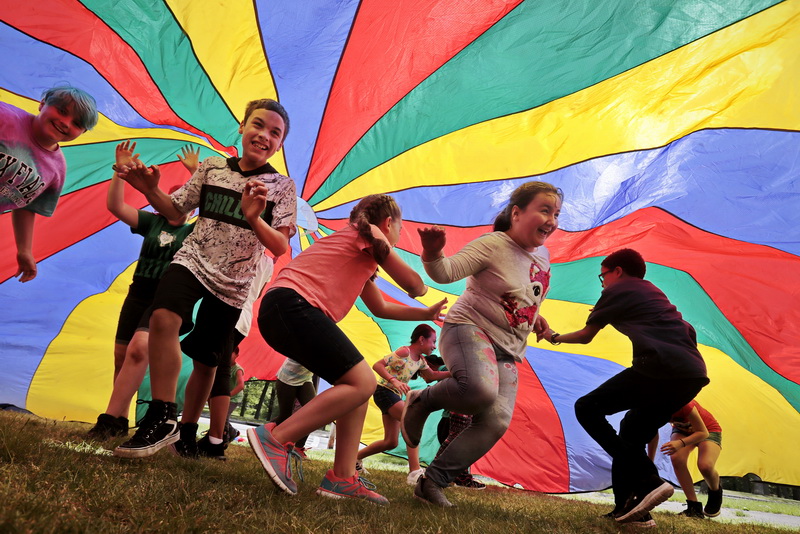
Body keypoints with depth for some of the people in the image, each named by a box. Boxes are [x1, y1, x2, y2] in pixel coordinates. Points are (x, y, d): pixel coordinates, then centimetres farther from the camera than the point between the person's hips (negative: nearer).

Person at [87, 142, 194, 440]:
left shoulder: (194, 231, 3)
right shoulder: (153, 222, 9)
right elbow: (115, 206, 1)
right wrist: (120, 170, -10)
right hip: (138, 295, 5)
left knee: (139, 348, -25)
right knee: (121, 355, 6)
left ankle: (111, 419, -22)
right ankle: (119, 421, 20)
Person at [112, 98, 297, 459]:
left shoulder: (281, 187, -3)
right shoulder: (212, 167, 2)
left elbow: (280, 248, -10)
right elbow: (176, 210, 12)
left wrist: (254, 219, -28)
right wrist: (150, 190, -8)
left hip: (233, 283, 0)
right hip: (192, 260, 0)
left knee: (206, 362, 8)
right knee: (164, 317, -30)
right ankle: (162, 417, -22)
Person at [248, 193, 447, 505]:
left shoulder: (358, 246, 33)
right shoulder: (370, 234, 6)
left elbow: (381, 308, 39)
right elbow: (413, 284, 4)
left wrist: (426, 314, 45)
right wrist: (419, 289, 28)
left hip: (283, 310, 10)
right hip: (293, 304, -10)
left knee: (359, 384, 8)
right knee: (361, 383, -15)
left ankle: (342, 479, 1)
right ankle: (275, 438, -18)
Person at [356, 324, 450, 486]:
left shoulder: (420, 360, 8)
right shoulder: (404, 352, -17)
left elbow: (432, 375, 23)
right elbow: (377, 365, -23)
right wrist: (394, 380, -37)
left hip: (396, 396, 10)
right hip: (384, 391, -10)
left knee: (391, 442, 10)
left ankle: (355, 458, 27)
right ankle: (415, 472, -29)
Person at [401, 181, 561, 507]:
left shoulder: (543, 256, 11)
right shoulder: (492, 244, -11)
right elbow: (446, 272, -24)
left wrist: (535, 318, 17)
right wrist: (432, 254, -43)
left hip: (507, 352, 7)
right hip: (470, 328, -7)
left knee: (496, 422, -13)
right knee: (480, 390, -37)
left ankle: (432, 482, -3)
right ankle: (421, 402, -5)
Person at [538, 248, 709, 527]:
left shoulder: (617, 289, 11)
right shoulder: (652, 292, 31)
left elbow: (585, 336, 19)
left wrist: (553, 337, 38)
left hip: (661, 367, -8)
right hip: (693, 373, 8)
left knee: (587, 408, 1)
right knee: (632, 430, 21)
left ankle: (647, 482, -10)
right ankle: (628, 507, 13)